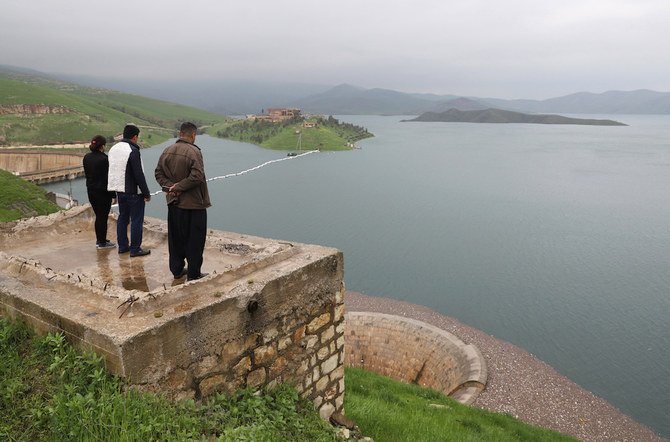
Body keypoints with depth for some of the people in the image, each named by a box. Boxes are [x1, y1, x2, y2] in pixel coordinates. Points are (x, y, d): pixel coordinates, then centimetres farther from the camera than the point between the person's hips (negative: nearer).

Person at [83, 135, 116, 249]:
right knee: (103, 216, 3)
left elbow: (86, 174, 10)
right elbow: (108, 178, -17)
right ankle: (102, 242, 10)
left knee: (98, 215, 18)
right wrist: (113, 195, -11)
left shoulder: (86, 157, 4)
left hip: (90, 190, 7)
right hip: (103, 191, -7)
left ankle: (99, 239, 27)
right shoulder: (104, 159, -18)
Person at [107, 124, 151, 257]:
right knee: (136, 220, -1)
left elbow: (112, 171, 15)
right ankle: (135, 249, 3)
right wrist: (146, 193, -12)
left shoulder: (113, 149, 10)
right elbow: (139, 175, -20)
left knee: (122, 217, 16)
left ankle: (122, 246, 23)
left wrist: (116, 191, 20)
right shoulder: (133, 151, -18)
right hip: (133, 191, -8)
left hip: (119, 190, 9)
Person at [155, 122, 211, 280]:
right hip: (193, 203, -7)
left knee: (176, 239, 16)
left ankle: (176, 269, 26)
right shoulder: (194, 151, -15)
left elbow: (158, 173, 7)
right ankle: (193, 274, 10)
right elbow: (197, 176, -24)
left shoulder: (167, 151, 6)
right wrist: (178, 187, -15)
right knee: (194, 240, 4)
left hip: (173, 202, 7)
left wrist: (169, 186, -5)